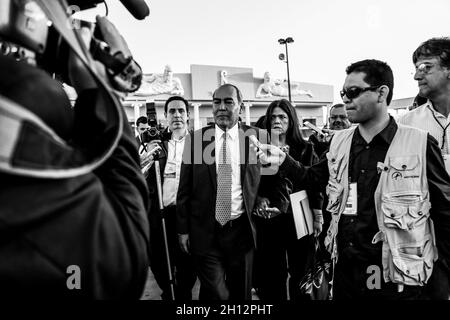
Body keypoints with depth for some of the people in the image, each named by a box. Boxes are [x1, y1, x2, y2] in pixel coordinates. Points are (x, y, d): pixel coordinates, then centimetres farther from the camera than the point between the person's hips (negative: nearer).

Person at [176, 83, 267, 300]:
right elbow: (184, 188, 0)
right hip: (205, 232, -1)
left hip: (241, 231, 1)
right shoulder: (195, 139, -2)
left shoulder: (256, 137, -2)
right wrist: (183, 229, 1)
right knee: (214, 293, 2)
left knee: (241, 292, 16)